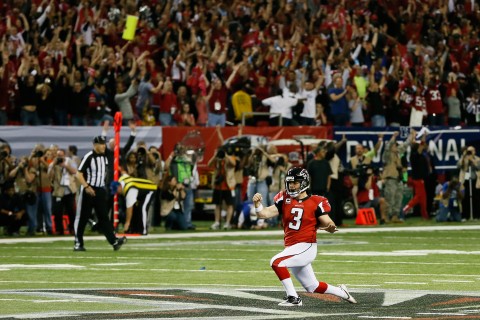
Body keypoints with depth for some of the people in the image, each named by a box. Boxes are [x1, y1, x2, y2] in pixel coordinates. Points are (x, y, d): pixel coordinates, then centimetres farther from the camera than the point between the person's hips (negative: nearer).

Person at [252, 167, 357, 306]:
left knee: (276, 262, -25)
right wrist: (257, 203, -20)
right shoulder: (285, 199, 5)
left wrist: (330, 227, -22)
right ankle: (341, 292, 37)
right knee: (313, 287, 14)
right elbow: (265, 214, -5)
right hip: (291, 248, 6)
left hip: (306, 247, -6)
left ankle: (293, 298, -18)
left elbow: (327, 223, -4)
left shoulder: (315, 202, -6)